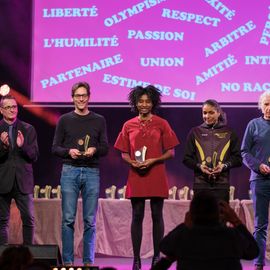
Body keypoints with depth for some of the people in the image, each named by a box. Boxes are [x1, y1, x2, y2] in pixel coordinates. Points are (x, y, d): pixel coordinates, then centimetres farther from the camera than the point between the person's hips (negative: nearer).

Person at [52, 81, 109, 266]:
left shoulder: (99, 121, 10)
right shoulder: (65, 120, 8)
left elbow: (105, 148, 9)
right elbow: (55, 147, 7)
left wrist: (95, 150, -12)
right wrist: (69, 151, -12)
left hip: (92, 172, 1)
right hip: (70, 171, -1)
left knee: (90, 220, 1)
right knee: (68, 219, -4)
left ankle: (88, 261, 5)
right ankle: (68, 261, 1)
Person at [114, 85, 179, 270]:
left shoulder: (162, 124, 3)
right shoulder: (129, 126, 8)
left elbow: (171, 152, 2)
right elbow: (124, 153, 11)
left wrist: (153, 161, -12)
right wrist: (133, 162, -9)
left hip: (156, 177, -1)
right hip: (136, 177, 1)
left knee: (157, 216, 2)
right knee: (137, 216, 2)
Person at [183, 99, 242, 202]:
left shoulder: (228, 133, 9)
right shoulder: (195, 132, 11)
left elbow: (238, 158, 9)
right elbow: (187, 158, 11)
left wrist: (224, 165, -9)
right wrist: (199, 166, -7)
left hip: (221, 184, 0)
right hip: (201, 184, 0)